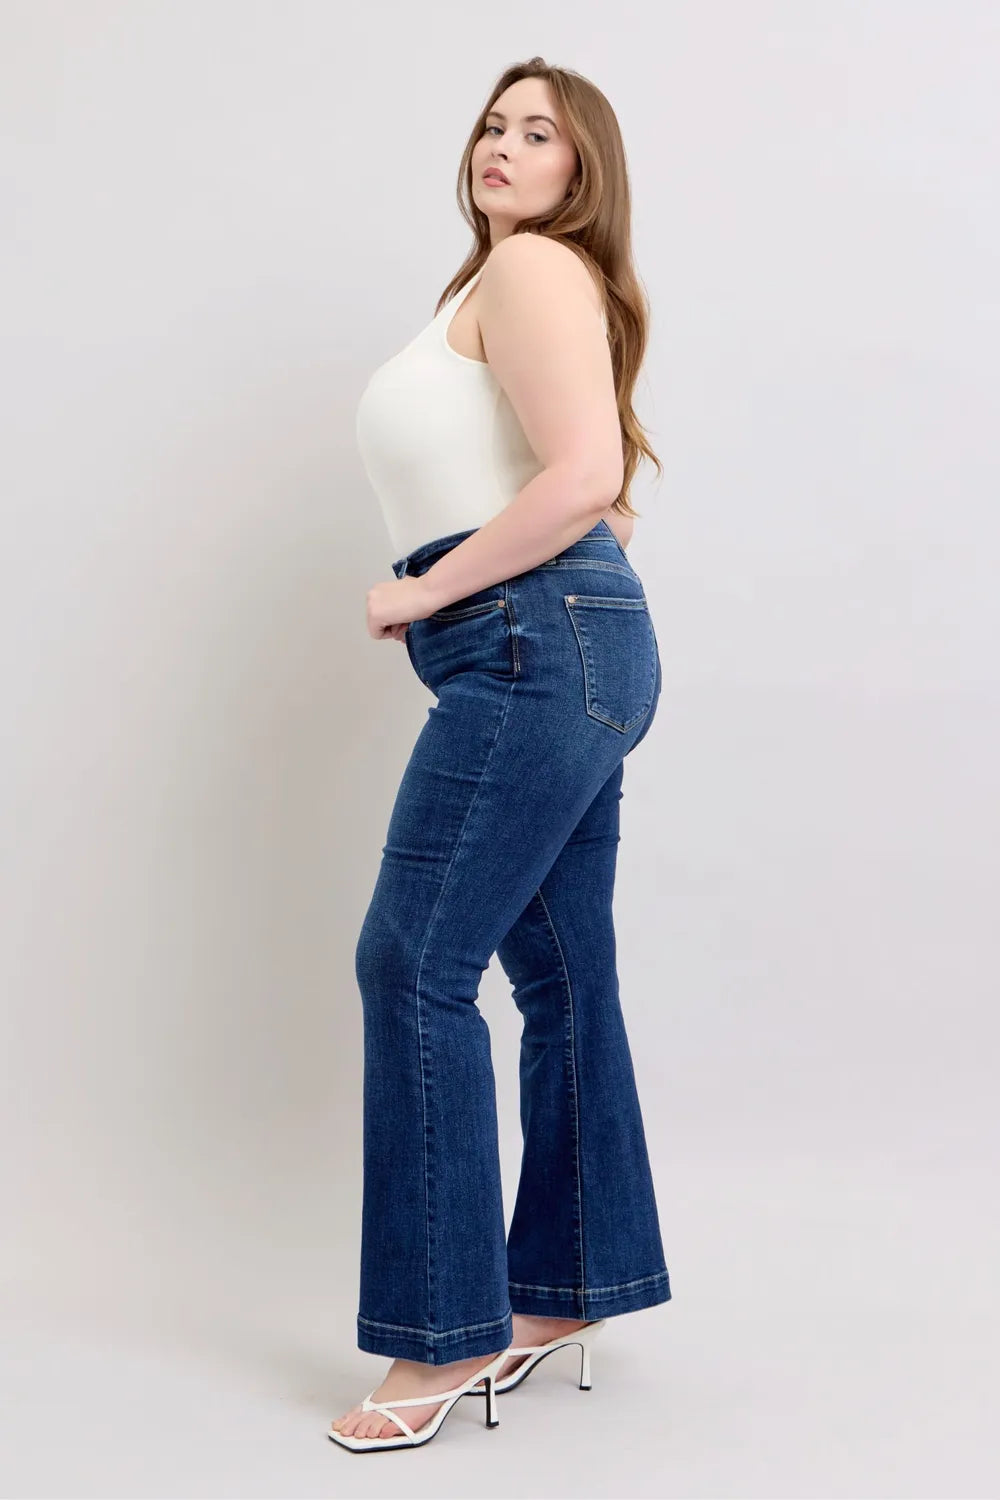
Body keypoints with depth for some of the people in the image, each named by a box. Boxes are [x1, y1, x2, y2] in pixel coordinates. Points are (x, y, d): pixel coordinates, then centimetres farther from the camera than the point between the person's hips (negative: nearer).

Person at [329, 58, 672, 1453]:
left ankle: (449, 1332, -3)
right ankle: (569, 1288, 20)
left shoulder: (533, 267, -6)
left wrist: (427, 590, -12)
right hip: (575, 655, 10)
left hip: (537, 644, -10)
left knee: (415, 962, -10)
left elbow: (585, 477, -21)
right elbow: (603, 494, 29)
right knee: (560, 975, 11)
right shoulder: (511, 283, 25)